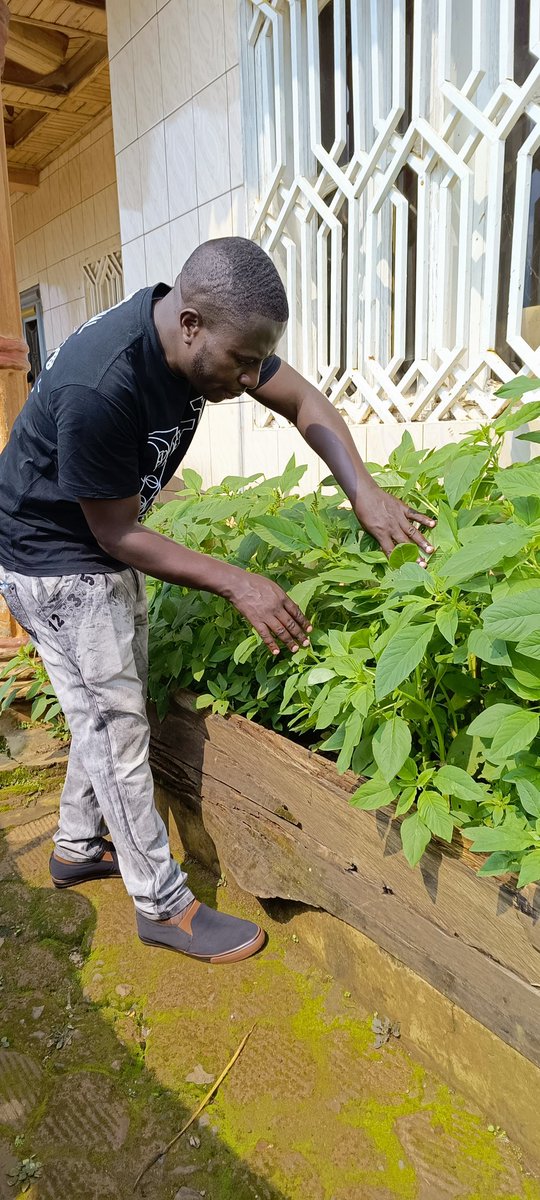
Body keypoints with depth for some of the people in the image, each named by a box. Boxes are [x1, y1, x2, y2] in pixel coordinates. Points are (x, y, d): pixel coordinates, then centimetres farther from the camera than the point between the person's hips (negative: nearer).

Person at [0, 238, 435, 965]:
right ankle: (163, 905, 14)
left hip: (104, 548, 8)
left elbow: (303, 402, -3)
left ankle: (77, 848, 38)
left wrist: (365, 492, -17)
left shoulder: (213, 332, -12)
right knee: (115, 720, -2)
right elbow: (118, 534, -25)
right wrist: (237, 584, -26)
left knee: (108, 709, 17)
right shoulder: (99, 388, -35)